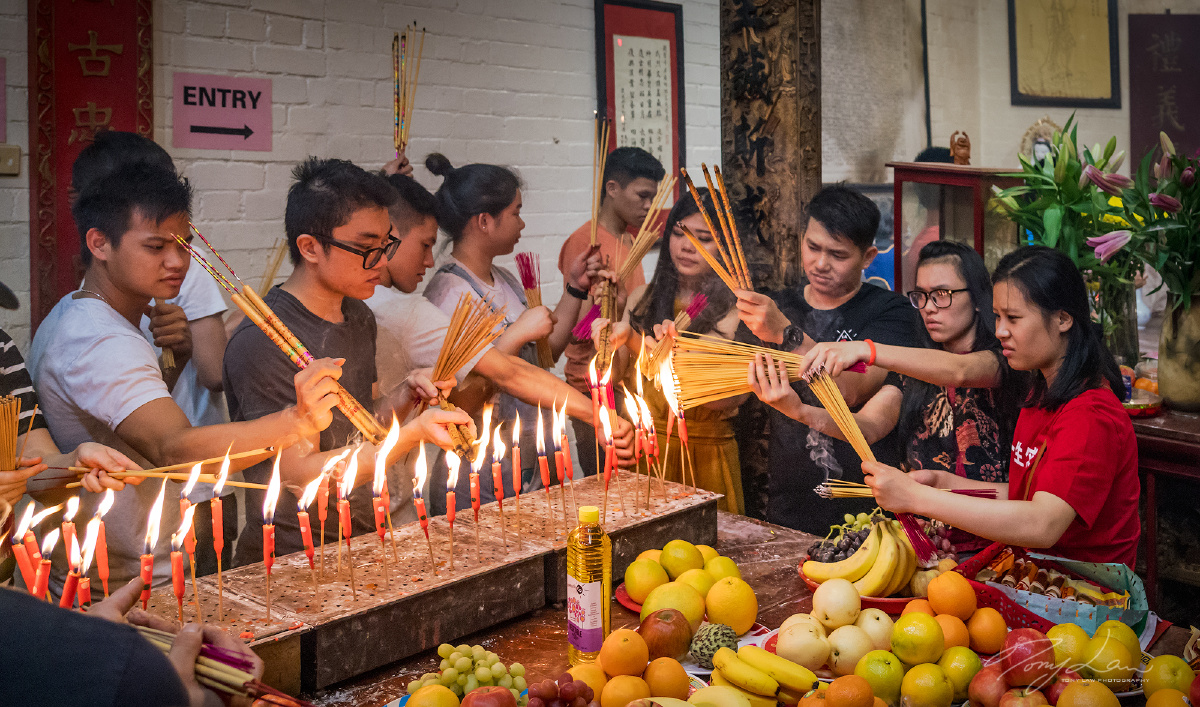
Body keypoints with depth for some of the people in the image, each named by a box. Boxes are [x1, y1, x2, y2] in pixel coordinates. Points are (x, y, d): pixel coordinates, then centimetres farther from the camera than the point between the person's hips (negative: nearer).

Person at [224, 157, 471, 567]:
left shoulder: (359, 318, 11)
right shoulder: (262, 342, -16)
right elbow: (302, 476, -16)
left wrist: (406, 396, 1)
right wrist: (414, 433, -21)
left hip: (361, 543, 7)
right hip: (289, 560, -7)